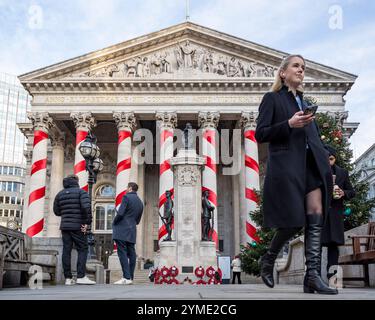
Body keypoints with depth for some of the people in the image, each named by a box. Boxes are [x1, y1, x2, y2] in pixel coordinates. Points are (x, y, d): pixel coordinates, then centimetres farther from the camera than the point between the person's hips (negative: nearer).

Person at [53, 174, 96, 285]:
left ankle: (68, 278, 6)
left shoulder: (60, 194, 13)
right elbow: (86, 207, -18)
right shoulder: (81, 192, -3)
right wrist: (87, 222, -13)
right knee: (83, 249, 2)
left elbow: (56, 211, 14)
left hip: (64, 226, 5)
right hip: (78, 226, -5)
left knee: (66, 251, 6)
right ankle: (81, 277, -5)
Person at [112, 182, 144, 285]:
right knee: (131, 254, 7)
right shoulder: (140, 202, 18)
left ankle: (126, 277, -13)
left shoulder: (126, 197, -6)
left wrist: (114, 223, -1)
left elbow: (120, 213, -15)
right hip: (132, 231, 8)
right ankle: (130, 277, 9)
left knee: (122, 253, -8)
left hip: (122, 230, -7)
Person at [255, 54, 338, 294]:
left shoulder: (306, 102, 25)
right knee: (294, 221, -8)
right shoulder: (272, 98, 7)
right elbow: (260, 134, -2)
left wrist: (326, 165, 12)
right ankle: (268, 260, 17)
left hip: (311, 165, 6)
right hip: (287, 165, -6)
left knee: (316, 217, -7)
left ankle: (313, 275, -6)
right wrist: (289, 124, -15)